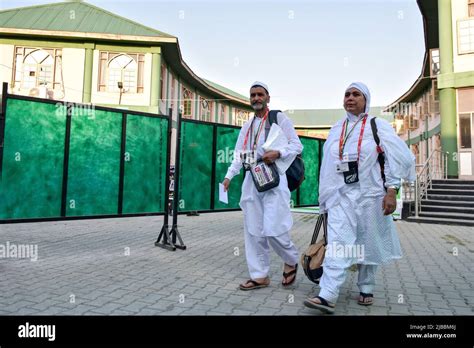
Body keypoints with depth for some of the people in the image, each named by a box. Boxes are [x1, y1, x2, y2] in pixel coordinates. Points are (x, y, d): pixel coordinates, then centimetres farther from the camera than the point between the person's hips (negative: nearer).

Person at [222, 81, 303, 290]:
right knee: (253, 231, 5)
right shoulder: (247, 125, 18)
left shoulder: (279, 118, 2)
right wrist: (229, 176, 2)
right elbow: (239, 154, 14)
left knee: (272, 229, -11)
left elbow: (297, 145, -2)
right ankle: (259, 275, 17)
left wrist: (278, 153, -19)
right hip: (252, 179, 6)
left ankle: (291, 261, 19)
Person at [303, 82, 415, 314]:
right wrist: (325, 199, 11)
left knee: (368, 244, 10)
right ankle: (327, 296, -14)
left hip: (370, 196, -1)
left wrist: (391, 192, -13)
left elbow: (397, 158, -5)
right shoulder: (336, 130, 11)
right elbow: (328, 167, 12)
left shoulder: (378, 126, 1)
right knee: (337, 244, -9)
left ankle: (366, 289, 28)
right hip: (341, 196, 2)